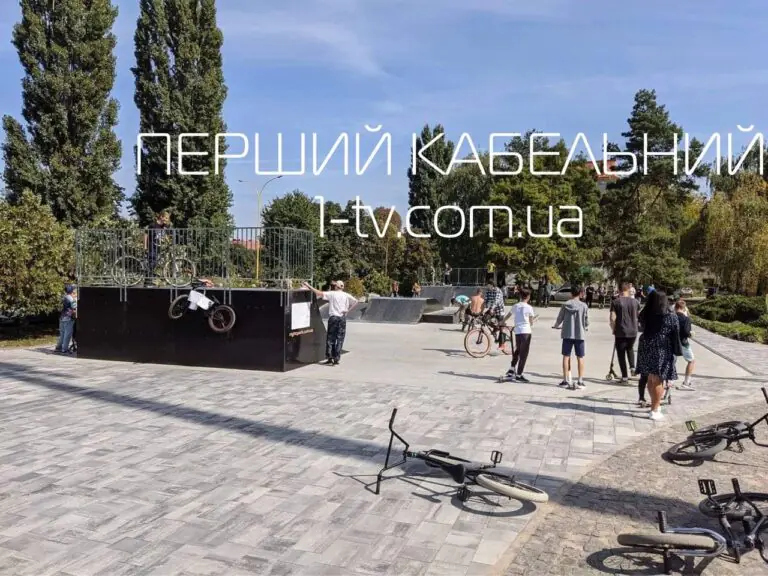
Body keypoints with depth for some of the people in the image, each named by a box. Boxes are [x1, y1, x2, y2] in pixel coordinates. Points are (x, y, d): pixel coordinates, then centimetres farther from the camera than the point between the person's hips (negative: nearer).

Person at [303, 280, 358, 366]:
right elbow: (355, 301, -2)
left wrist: (309, 287, -3)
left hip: (333, 317, -2)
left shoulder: (331, 294, -1)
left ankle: (330, 358, 6)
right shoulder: (346, 295, 5)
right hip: (342, 318, 2)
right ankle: (336, 359, 5)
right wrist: (348, 310, 0)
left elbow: (319, 293, -8)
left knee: (330, 338, 8)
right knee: (339, 339, 6)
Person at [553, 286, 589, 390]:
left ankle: (566, 380, 9)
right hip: (580, 334, -1)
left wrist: (556, 326, 24)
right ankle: (580, 381, 5)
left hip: (567, 334, 1)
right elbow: (586, 322, -1)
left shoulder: (565, 305, -3)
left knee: (566, 357, 7)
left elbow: (559, 319, 3)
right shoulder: (584, 306, -5)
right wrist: (586, 328, 22)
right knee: (580, 358, 6)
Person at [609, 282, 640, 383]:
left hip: (620, 332, -4)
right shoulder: (635, 302, 4)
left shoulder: (616, 302, -8)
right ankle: (633, 367, 11)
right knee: (630, 348, 28)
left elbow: (613, 318, -13)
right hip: (633, 332, 4)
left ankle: (625, 377, 4)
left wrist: (613, 330, 1)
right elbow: (640, 316, 13)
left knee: (621, 354, 4)